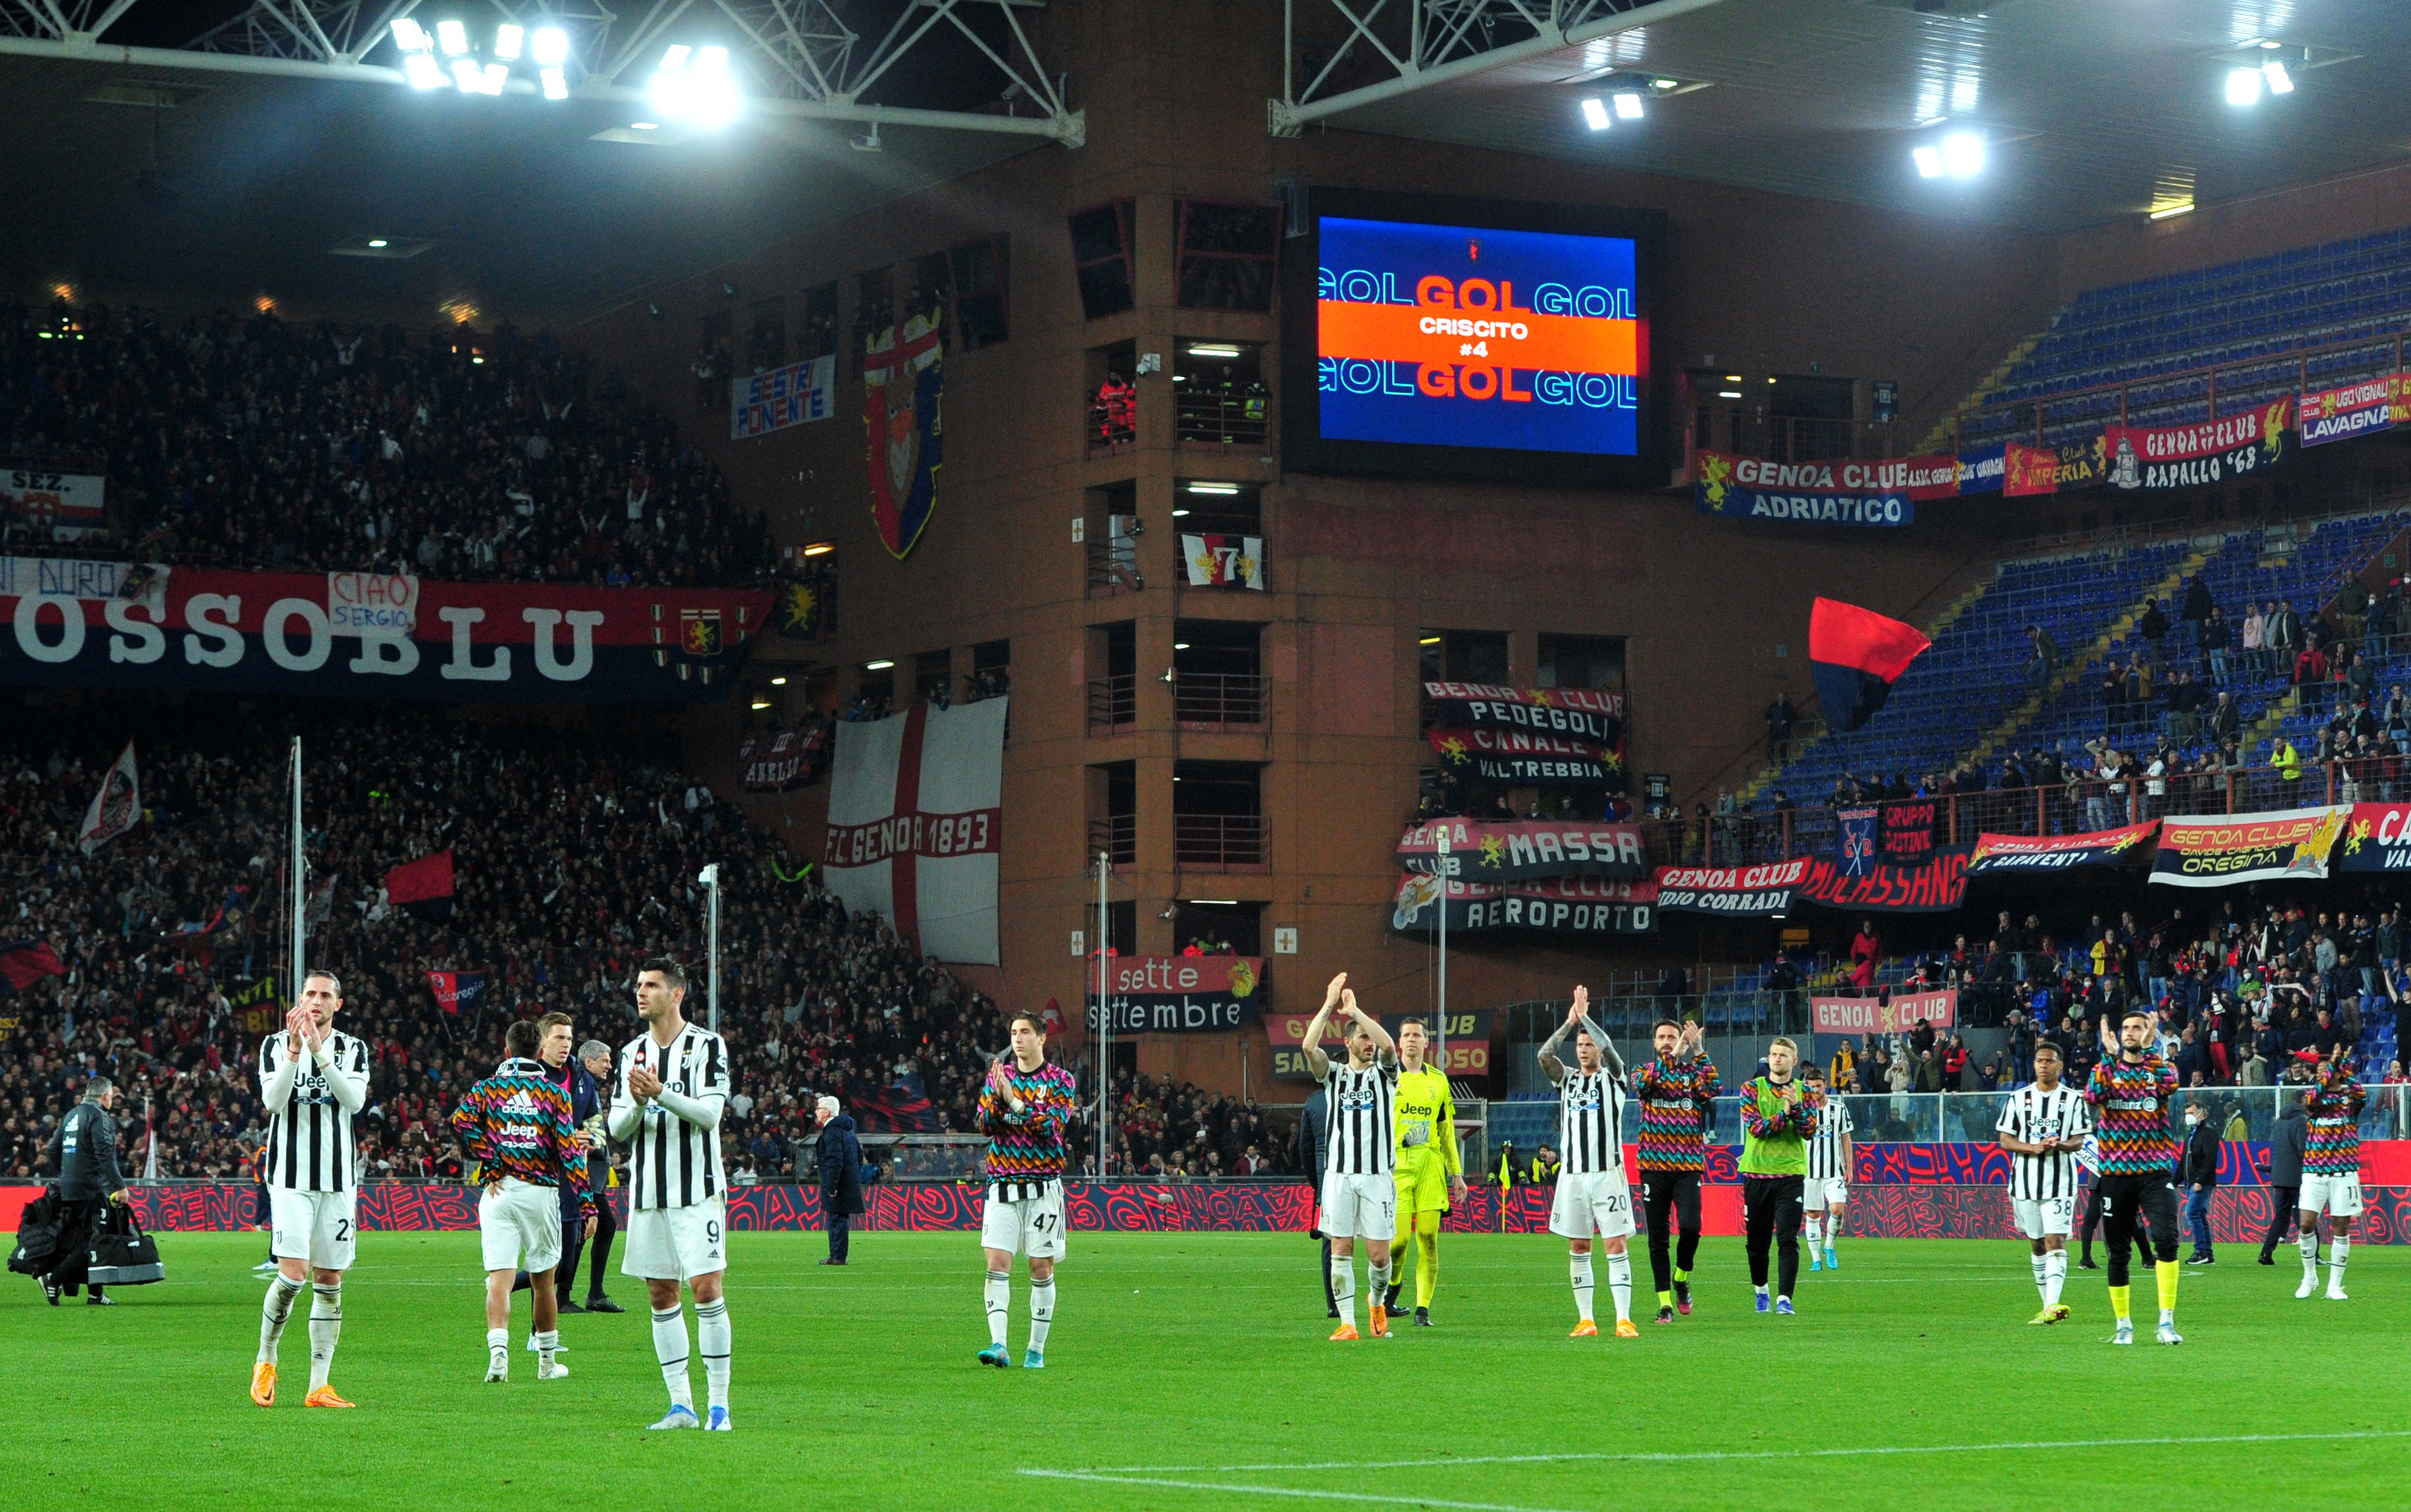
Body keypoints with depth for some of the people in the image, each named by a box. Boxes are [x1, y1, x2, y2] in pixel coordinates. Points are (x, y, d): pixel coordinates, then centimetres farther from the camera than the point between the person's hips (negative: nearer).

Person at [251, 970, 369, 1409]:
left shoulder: (353, 1049, 7)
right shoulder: (276, 1045, 2)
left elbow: (355, 1100, -11)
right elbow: (272, 1101, -13)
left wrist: (320, 1052, -19)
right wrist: (294, 1051, -23)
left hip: (338, 1178, 3)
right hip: (291, 1176, -3)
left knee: (329, 1281, 3)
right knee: (293, 1274, -15)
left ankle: (319, 1386, 6)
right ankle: (265, 1361, 7)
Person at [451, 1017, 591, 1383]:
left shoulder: (488, 1087, 5)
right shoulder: (553, 1093, 4)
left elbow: (462, 1120, -14)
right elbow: (569, 1150, -3)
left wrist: (489, 1164, -6)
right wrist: (585, 1203, -2)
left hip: (499, 1192, 0)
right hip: (541, 1189, 0)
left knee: (499, 1277, -6)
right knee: (543, 1280, 12)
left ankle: (498, 1350, -26)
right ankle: (547, 1362, 22)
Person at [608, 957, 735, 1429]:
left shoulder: (707, 1045, -2)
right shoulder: (633, 1052, 13)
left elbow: (709, 1113, -12)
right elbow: (617, 1128, 9)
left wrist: (661, 1093, -24)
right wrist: (637, 1103, -12)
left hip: (697, 1190, -5)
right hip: (647, 1191, 5)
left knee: (706, 1288, -11)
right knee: (662, 1296, 4)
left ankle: (719, 1405, -5)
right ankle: (681, 1406, 9)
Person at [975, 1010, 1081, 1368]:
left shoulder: (1060, 1080, 1)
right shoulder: (998, 1076, 10)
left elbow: (1053, 1126, -12)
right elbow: (984, 1126, 2)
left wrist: (1015, 1101, -18)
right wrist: (997, 1099, -17)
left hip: (1043, 1186, -2)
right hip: (1002, 1185, 2)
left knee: (1041, 1268, 2)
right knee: (997, 1263, -11)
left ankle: (1036, 1350, 10)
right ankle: (998, 1345, -17)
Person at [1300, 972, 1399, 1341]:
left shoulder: (1384, 1073, 8)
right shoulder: (1334, 1074, 9)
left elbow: (1389, 1046, -14)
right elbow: (1309, 1046, -10)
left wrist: (1354, 1010, -11)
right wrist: (1329, 1006, -11)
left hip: (1378, 1176, 0)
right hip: (1339, 1174, 0)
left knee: (1379, 1255, -2)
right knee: (1341, 1251, -3)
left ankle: (1377, 1303, 26)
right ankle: (1347, 1322, 1)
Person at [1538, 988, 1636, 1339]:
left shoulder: (1612, 1077, 5)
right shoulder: (1567, 1078, 13)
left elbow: (1609, 1048, -14)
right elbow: (1544, 1056, -4)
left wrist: (1585, 1016, -9)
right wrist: (1570, 1023, -8)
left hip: (1608, 1172, -3)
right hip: (1573, 1175, 3)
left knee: (1616, 1245, -8)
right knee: (1578, 1249, 3)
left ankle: (1624, 1320, -11)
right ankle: (1585, 1320, 7)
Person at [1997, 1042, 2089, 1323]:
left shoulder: (2073, 1099, 4)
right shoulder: (2018, 1098, 7)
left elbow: (2079, 1141, 2)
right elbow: (2005, 1140, 5)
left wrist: (2060, 1145, -21)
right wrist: (2033, 1147, -14)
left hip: (2060, 1182, -3)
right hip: (2026, 1182, 3)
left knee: (2056, 1243, -14)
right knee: (2037, 1245, 10)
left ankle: (2053, 1305, -26)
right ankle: (2047, 1305, 20)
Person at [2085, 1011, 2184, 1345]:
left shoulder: (2161, 1067, 5)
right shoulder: (2106, 1067, 8)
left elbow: (2170, 1085, -19)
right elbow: (2093, 1097, -14)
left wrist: (2149, 1049, -19)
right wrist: (2109, 1054, -19)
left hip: (2155, 1172, -2)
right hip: (2115, 1175, 2)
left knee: (2166, 1238, -21)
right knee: (2118, 1252, 5)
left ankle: (2167, 1321, -18)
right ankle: (2123, 1325, 18)